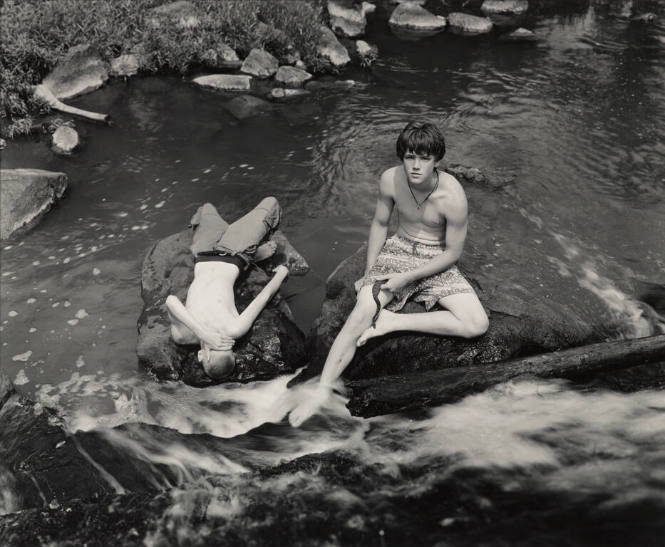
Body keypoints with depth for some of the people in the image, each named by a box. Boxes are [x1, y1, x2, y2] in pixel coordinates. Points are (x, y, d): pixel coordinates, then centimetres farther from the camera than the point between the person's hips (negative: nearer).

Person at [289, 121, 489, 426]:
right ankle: (322, 391, -24)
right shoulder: (390, 180, -14)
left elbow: (453, 252, -14)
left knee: (477, 326, -22)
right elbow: (380, 224, 3)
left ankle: (392, 322, -17)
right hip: (397, 252, 1)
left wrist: (406, 277, -18)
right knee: (363, 310, -24)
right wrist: (369, 273, 1)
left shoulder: (453, 197, -24)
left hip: (437, 262, -1)